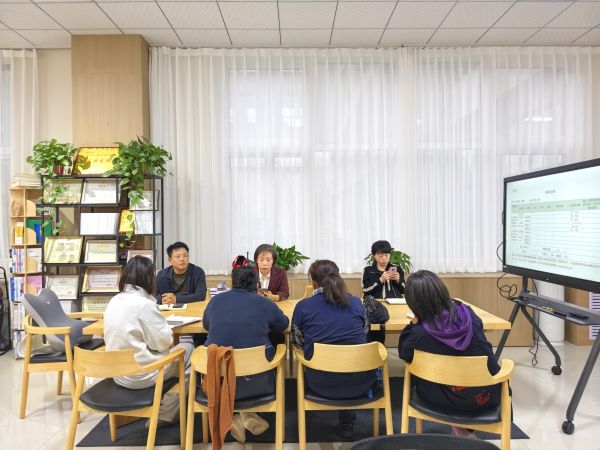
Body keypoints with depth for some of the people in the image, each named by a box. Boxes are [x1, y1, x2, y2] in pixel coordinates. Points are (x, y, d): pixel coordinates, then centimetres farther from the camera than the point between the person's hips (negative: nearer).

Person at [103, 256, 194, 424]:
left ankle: (163, 411, 23)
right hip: (140, 374, -8)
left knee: (174, 349, 23)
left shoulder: (114, 301, 3)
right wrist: (167, 329, 3)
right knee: (188, 350, 10)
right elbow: (163, 343, -16)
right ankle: (165, 414, 19)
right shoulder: (144, 304, -21)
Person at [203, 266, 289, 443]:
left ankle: (238, 416, 20)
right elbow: (283, 324, 15)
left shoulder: (216, 300, 5)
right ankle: (246, 413, 21)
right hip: (255, 379, -3)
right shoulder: (265, 303, -2)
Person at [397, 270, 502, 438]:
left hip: (453, 400, -3)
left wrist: (413, 323, -8)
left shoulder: (419, 334, -23)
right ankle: (465, 427, 41)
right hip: (489, 394, 4)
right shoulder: (468, 313, -11)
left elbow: (403, 353, 0)